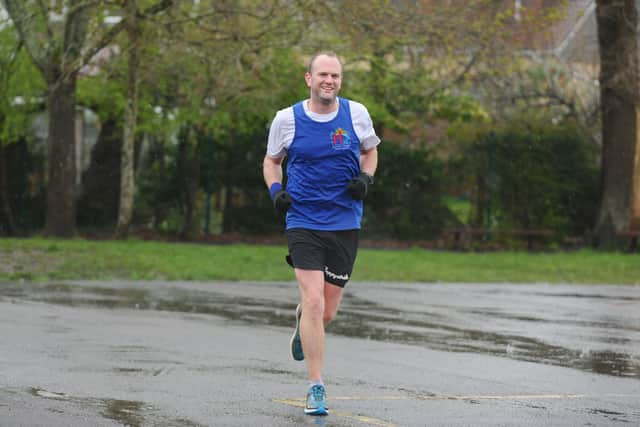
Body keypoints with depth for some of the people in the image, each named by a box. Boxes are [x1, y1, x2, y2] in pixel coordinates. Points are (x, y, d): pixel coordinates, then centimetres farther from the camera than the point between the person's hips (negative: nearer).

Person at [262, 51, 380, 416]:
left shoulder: (356, 113, 1)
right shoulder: (287, 119, -2)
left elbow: (370, 151, 18)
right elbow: (272, 160, 14)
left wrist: (366, 178, -1)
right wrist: (275, 190, -5)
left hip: (345, 224, 2)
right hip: (303, 221, -2)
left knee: (327, 313, 6)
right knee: (314, 301, -15)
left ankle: (303, 324, 46)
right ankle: (316, 388, -6)